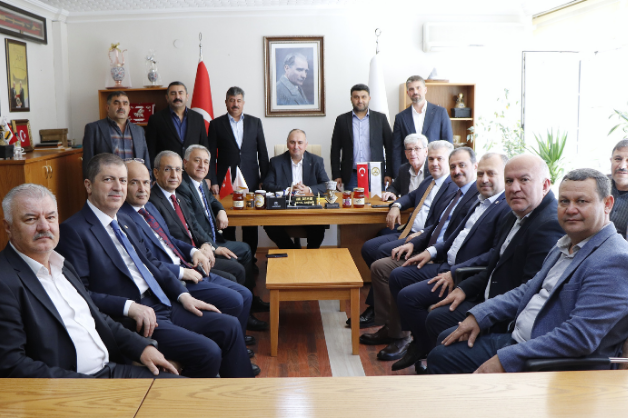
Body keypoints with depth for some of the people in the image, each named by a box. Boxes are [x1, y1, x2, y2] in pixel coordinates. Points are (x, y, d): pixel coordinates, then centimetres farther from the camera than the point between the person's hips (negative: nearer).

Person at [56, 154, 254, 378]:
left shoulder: (126, 223, 16)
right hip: (128, 320, -8)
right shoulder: (73, 231, -10)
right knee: (207, 352, -20)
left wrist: (183, 294, 7)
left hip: (163, 305, 9)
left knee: (229, 326, 2)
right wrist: (129, 307, -23)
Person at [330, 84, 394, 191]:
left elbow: (390, 147, 7)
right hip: (351, 177, 0)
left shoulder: (380, 118, 8)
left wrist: (389, 174, 0)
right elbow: (335, 150, 8)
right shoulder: (342, 120, 9)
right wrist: (336, 176, 0)